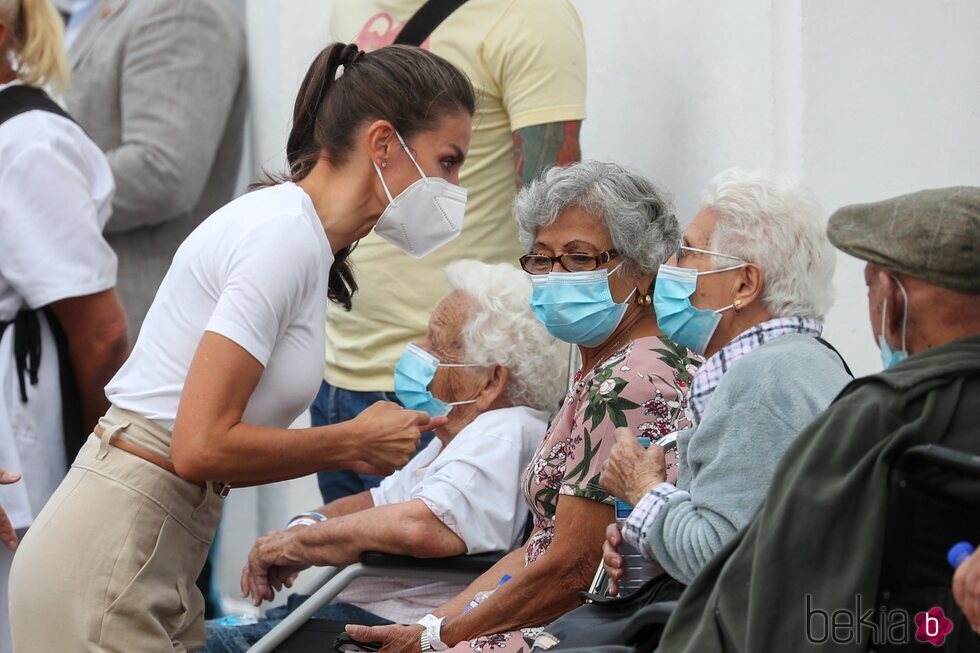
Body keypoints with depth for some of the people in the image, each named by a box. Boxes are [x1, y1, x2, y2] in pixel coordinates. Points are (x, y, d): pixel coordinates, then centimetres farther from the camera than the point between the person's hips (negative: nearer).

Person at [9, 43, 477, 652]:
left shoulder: (301, 235, 14)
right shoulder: (284, 236, -15)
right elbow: (202, 447, -21)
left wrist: (357, 450, 6)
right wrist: (355, 442, -9)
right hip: (107, 569, -9)